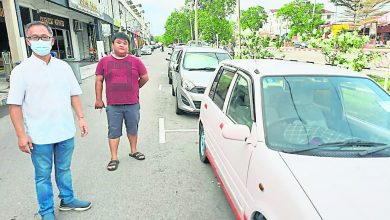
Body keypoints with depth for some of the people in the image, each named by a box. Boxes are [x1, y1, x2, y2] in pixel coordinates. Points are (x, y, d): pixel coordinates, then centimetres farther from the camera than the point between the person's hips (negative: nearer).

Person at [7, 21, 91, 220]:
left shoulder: (63, 67, 4)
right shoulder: (21, 70, -7)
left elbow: (74, 95, 10)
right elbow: (14, 105, -8)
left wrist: (81, 118, 4)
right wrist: (21, 135, -12)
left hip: (65, 131, 3)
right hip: (39, 136, -3)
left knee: (64, 169, 19)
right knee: (43, 176, 11)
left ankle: (67, 200, 37)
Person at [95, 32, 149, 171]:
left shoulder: (135, 61, 0)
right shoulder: (104, 61, 1)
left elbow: (145, 77, 9)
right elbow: (99, 81, 5)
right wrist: (98, 99, 3)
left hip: (132, 104, 1)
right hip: (113, 105, -1)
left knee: (133, 129, 15)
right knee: (114, 132, 6)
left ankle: (133, 151, 35)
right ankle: (114, 158, 17)